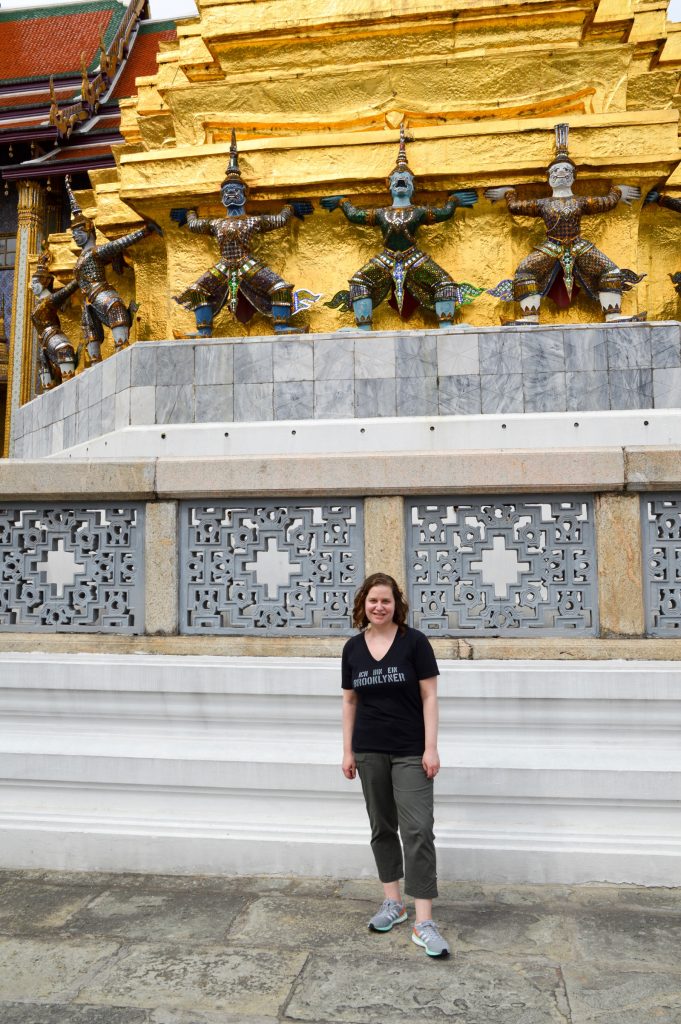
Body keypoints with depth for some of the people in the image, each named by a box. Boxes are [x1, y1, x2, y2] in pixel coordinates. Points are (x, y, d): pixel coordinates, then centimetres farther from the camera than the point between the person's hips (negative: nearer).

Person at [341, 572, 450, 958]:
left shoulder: (414, 641, -8)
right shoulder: (353, 648, 3)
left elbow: (429, 696, -7)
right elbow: (350, 701, 9)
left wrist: (431, 748, -11)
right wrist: (348, 751, 8)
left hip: (410, 752, -4)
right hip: (370, 752, 4)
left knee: (418, 831, -6)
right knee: (382, 827, 15)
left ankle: (424, 923, -1)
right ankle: (393, 903, 30)